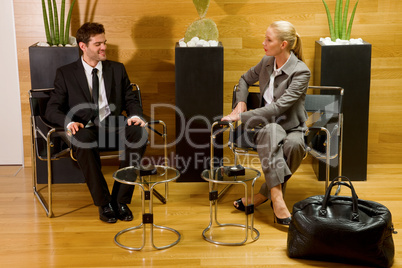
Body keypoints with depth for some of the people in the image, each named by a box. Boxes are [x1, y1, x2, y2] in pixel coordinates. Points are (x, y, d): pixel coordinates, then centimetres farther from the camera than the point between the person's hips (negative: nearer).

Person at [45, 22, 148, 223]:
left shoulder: (117, 69, 17)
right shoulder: (65, 73, 9)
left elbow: (131, 100, 14)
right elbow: (52, 109, 3)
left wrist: (135, 115, -11)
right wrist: (69, 122, -20)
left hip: (113, 126, 2)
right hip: (85, 129, -2)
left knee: (139, 134, -31)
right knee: (83, 140, -39)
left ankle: (120, 199, -22)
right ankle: (104, 203, -25)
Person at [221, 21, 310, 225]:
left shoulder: (301, 72, -15)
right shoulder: (266, 62, 5)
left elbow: (279, 107, -24)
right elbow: (245, 79, 26)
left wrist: (242, 117, -25)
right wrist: (241, 102, 5)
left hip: (292, 127, -3)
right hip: (266, 123, 3)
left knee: (294, 145, -39)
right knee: (272, 131, -35)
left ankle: (264, 194, -22)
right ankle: (277, 197, -43)